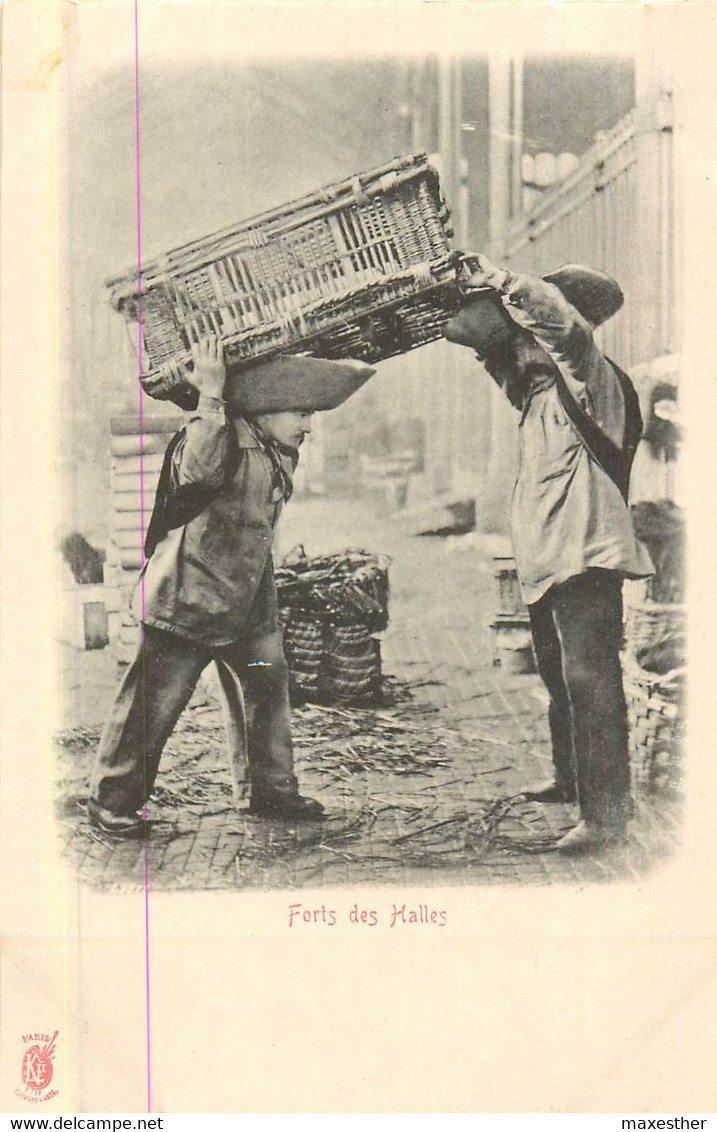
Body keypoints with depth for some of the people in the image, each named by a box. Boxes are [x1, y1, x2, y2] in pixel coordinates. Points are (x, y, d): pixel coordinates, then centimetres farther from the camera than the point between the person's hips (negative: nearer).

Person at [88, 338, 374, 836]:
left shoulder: (279, 449, 7)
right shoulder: (223, 436, -20)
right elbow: (199, 472, -42)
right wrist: (211, 398, -41)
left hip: (248, 599, 9)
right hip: (188, 595, -9)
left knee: (267, 689, 14)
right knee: (155, 702, -1)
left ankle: (273, 790, 29)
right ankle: (112, 802, 12)